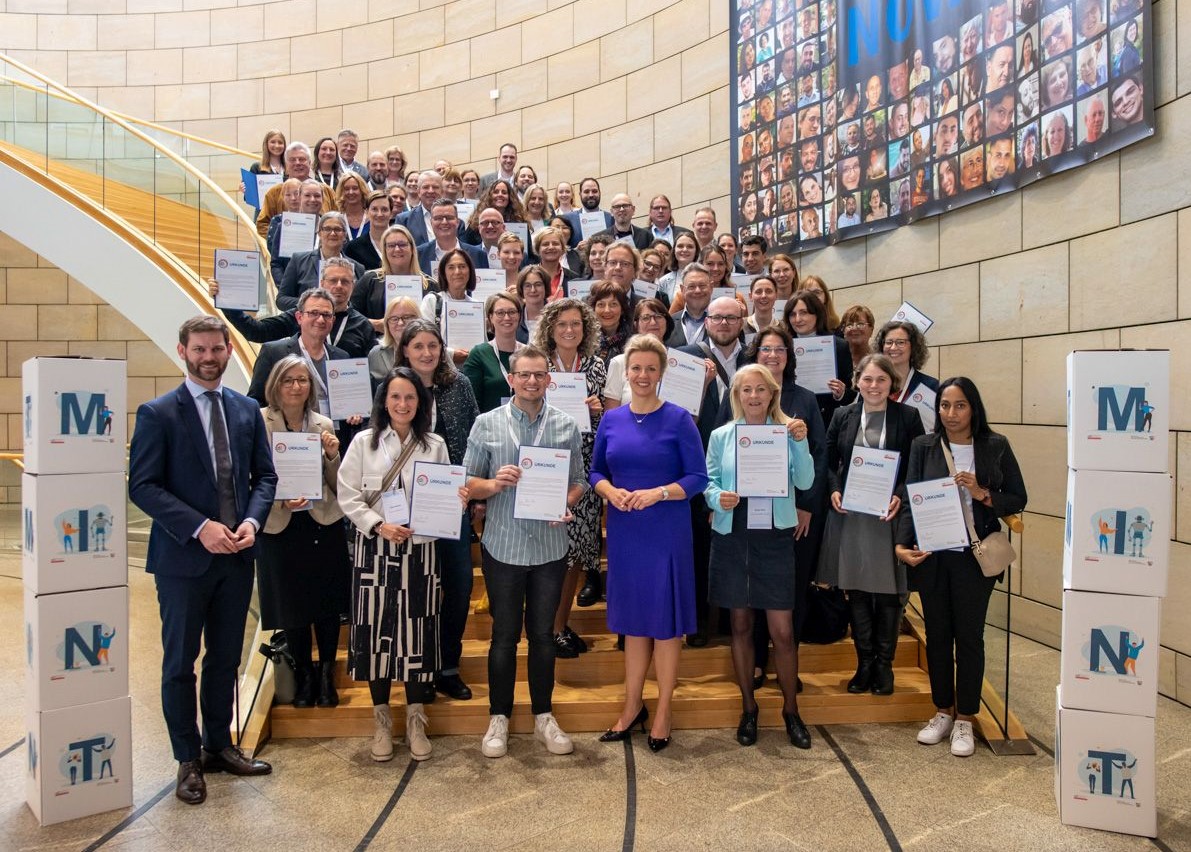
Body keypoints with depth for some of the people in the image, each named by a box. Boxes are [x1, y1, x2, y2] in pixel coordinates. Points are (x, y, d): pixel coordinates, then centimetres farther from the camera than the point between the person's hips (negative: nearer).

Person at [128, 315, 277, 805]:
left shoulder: (247, 411, 7)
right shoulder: (158, 414, -7)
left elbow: (265, 476, 9)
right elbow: (143, 486, -11)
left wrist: (252, 521, -9)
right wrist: (200, 527, -20)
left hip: (236, 556, 4)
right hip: (183, 556, -4)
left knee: (226, 657, 15)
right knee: (180, 662, 8)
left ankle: (219, 746, 31)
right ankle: (188, 760, 23)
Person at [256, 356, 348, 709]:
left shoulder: (324, 425, 4)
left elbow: (336, 486, 6)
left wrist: (332, 455, -11)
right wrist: (280, 501, -19)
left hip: (324, 524, 2)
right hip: (280, 528, -2)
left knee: (327, 605, 7)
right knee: (291, 608, 9)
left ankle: (326, 674, 27)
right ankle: (304, 676, 29)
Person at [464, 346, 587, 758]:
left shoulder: (566, 426, 3)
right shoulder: (487, 424, -1)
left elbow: (578, 480, 7)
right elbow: (467, 482, 0)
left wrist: (565, 504, -13)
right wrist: (493, 484, -19)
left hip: (550, 547, 1)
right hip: (503, 546, -1)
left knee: (543, 634, 13)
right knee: (504, 635, 9)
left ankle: (543, 715, 28)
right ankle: (498, 717, 25)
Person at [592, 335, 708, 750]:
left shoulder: (678, 419, -6)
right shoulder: (611, 420, 5)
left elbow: (698, 477, -7)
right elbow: (595, 471, 10)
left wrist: (657, 493, -20)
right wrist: (611, 492, -10)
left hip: (667, 532, -3)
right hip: (624, 531, 4)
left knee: (665, 620, 6)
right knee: (632, 618, 13)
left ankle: (663, 711, 22)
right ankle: (632, 706, 28)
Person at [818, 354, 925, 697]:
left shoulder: (908, 417, 1)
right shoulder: (842, 416, 6)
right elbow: (829, 462, 9)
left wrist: (900, 496, -14)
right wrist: (834, 491, -7)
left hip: (891, 516, -2)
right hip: (850, 516, 2)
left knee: (889, 593, 5)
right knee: (857, 591, 8)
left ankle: (884, 665, 21)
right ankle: (864, 663, 22)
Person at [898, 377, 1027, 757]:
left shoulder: (996, 446, 0)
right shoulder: (924, 446, 2)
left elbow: (1017, 499, 3)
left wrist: (982, 494, -16)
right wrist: (903, 544, -14)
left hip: (974, 555, -1)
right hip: (931, 554, 2)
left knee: (969, 636, 4)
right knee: (937, 634, 11)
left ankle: (965, 719, 19)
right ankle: (943, 712, 26)